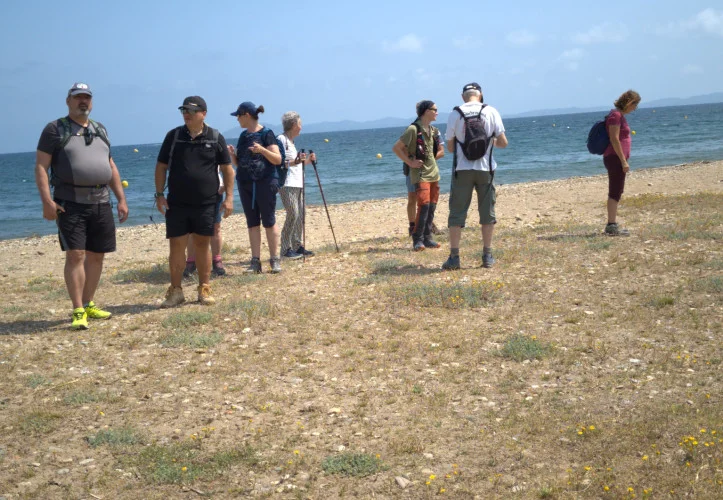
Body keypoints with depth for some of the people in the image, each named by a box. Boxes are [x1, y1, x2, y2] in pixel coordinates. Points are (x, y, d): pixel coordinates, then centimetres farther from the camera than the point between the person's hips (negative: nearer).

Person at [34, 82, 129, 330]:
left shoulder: (100, 130, 17)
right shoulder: (55, 129, -1)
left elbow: (111, 166, 21)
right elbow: (41, 167, -6)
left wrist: (121, 199, 15)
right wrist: (47, 201, -16)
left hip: (101, 203, 6)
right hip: (70, 203, -6)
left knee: (96, 255, 8)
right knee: (75, 255, -11)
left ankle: (88, 304, 20)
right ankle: (78, 311, -8)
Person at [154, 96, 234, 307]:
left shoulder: (215, 138, 1)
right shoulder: (173, 136, 3)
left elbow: (227, 169, 4)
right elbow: (161, 167, 6)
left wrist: (229, 197, -3)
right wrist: (159, 194, -1)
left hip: (206, 203, -1)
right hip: (177, 203, 1)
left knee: (202, 245, 6)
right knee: (176, 246, 1)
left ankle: (204, 289, 16)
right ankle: (175, 290, 11)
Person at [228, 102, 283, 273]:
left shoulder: (266, 133, -5)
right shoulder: (243, 135, 13)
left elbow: (278, 159, -10)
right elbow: (238, 162, 18)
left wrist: (262, 150, -25)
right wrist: (232, 154, -3)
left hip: (265, 183, -6)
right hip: (245, 183, 6)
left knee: (268, 221, -3)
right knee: (252, 223, 6)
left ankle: (275, 260, 4)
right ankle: (255, 261, 9)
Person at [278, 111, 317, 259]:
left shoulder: (290, 141, 21)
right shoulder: (281, 139, -7)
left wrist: (307, 160, 12)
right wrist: (296, 161, -25)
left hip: (297, 184, 9)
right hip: (287, 185, -9)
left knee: (300, 215, 6)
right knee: (293, 214, -13)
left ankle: (297, 246, 11)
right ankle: (286, 249, -10)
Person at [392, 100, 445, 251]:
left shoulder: (434, 130, 12)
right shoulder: (413, 129, -11)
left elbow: (441, 151, 22)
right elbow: (396, 148, -13)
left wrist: (430, 158, 7)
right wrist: (410, 162, -13)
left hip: (434, 172, 7)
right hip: (420, 174, -7)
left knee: (432, 207, 6)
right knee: (424, 205, -15)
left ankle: (427, 238, 13)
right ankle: (418, 240, -8)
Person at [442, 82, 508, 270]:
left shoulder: (455, 114, -2)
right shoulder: (491, 112, -2)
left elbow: (450, 147, 3)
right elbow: (503, 142, -3)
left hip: (462, 169, -1)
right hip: (485, 168, 1)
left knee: (457, 212, 4)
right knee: (487, 212, 10)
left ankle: (454, 257, 0)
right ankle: (487, 256, 12)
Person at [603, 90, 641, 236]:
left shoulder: (619, 115, 17)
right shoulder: (616, 115, -14)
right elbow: (614, 139, -20)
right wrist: (624, 161, -20)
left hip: (617, 158, 10)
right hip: (615, 158, -10)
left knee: (616, 193, 12)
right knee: (615, 193, -8)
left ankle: (612, 225, 17)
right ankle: (612, 226, -6)